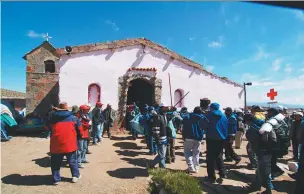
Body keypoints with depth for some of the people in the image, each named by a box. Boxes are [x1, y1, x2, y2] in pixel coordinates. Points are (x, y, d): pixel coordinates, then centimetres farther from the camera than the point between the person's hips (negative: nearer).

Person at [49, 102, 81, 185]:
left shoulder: (52, 117, 9)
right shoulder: (73, 117, 6)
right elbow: (79, 130, 9)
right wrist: (78, 136, 26)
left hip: (56, 144, 1)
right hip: (70, 144, 0)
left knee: (55, 162, 15)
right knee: (72, 161, 16)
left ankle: (56, 179, 20)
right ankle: (75, 176, 24)